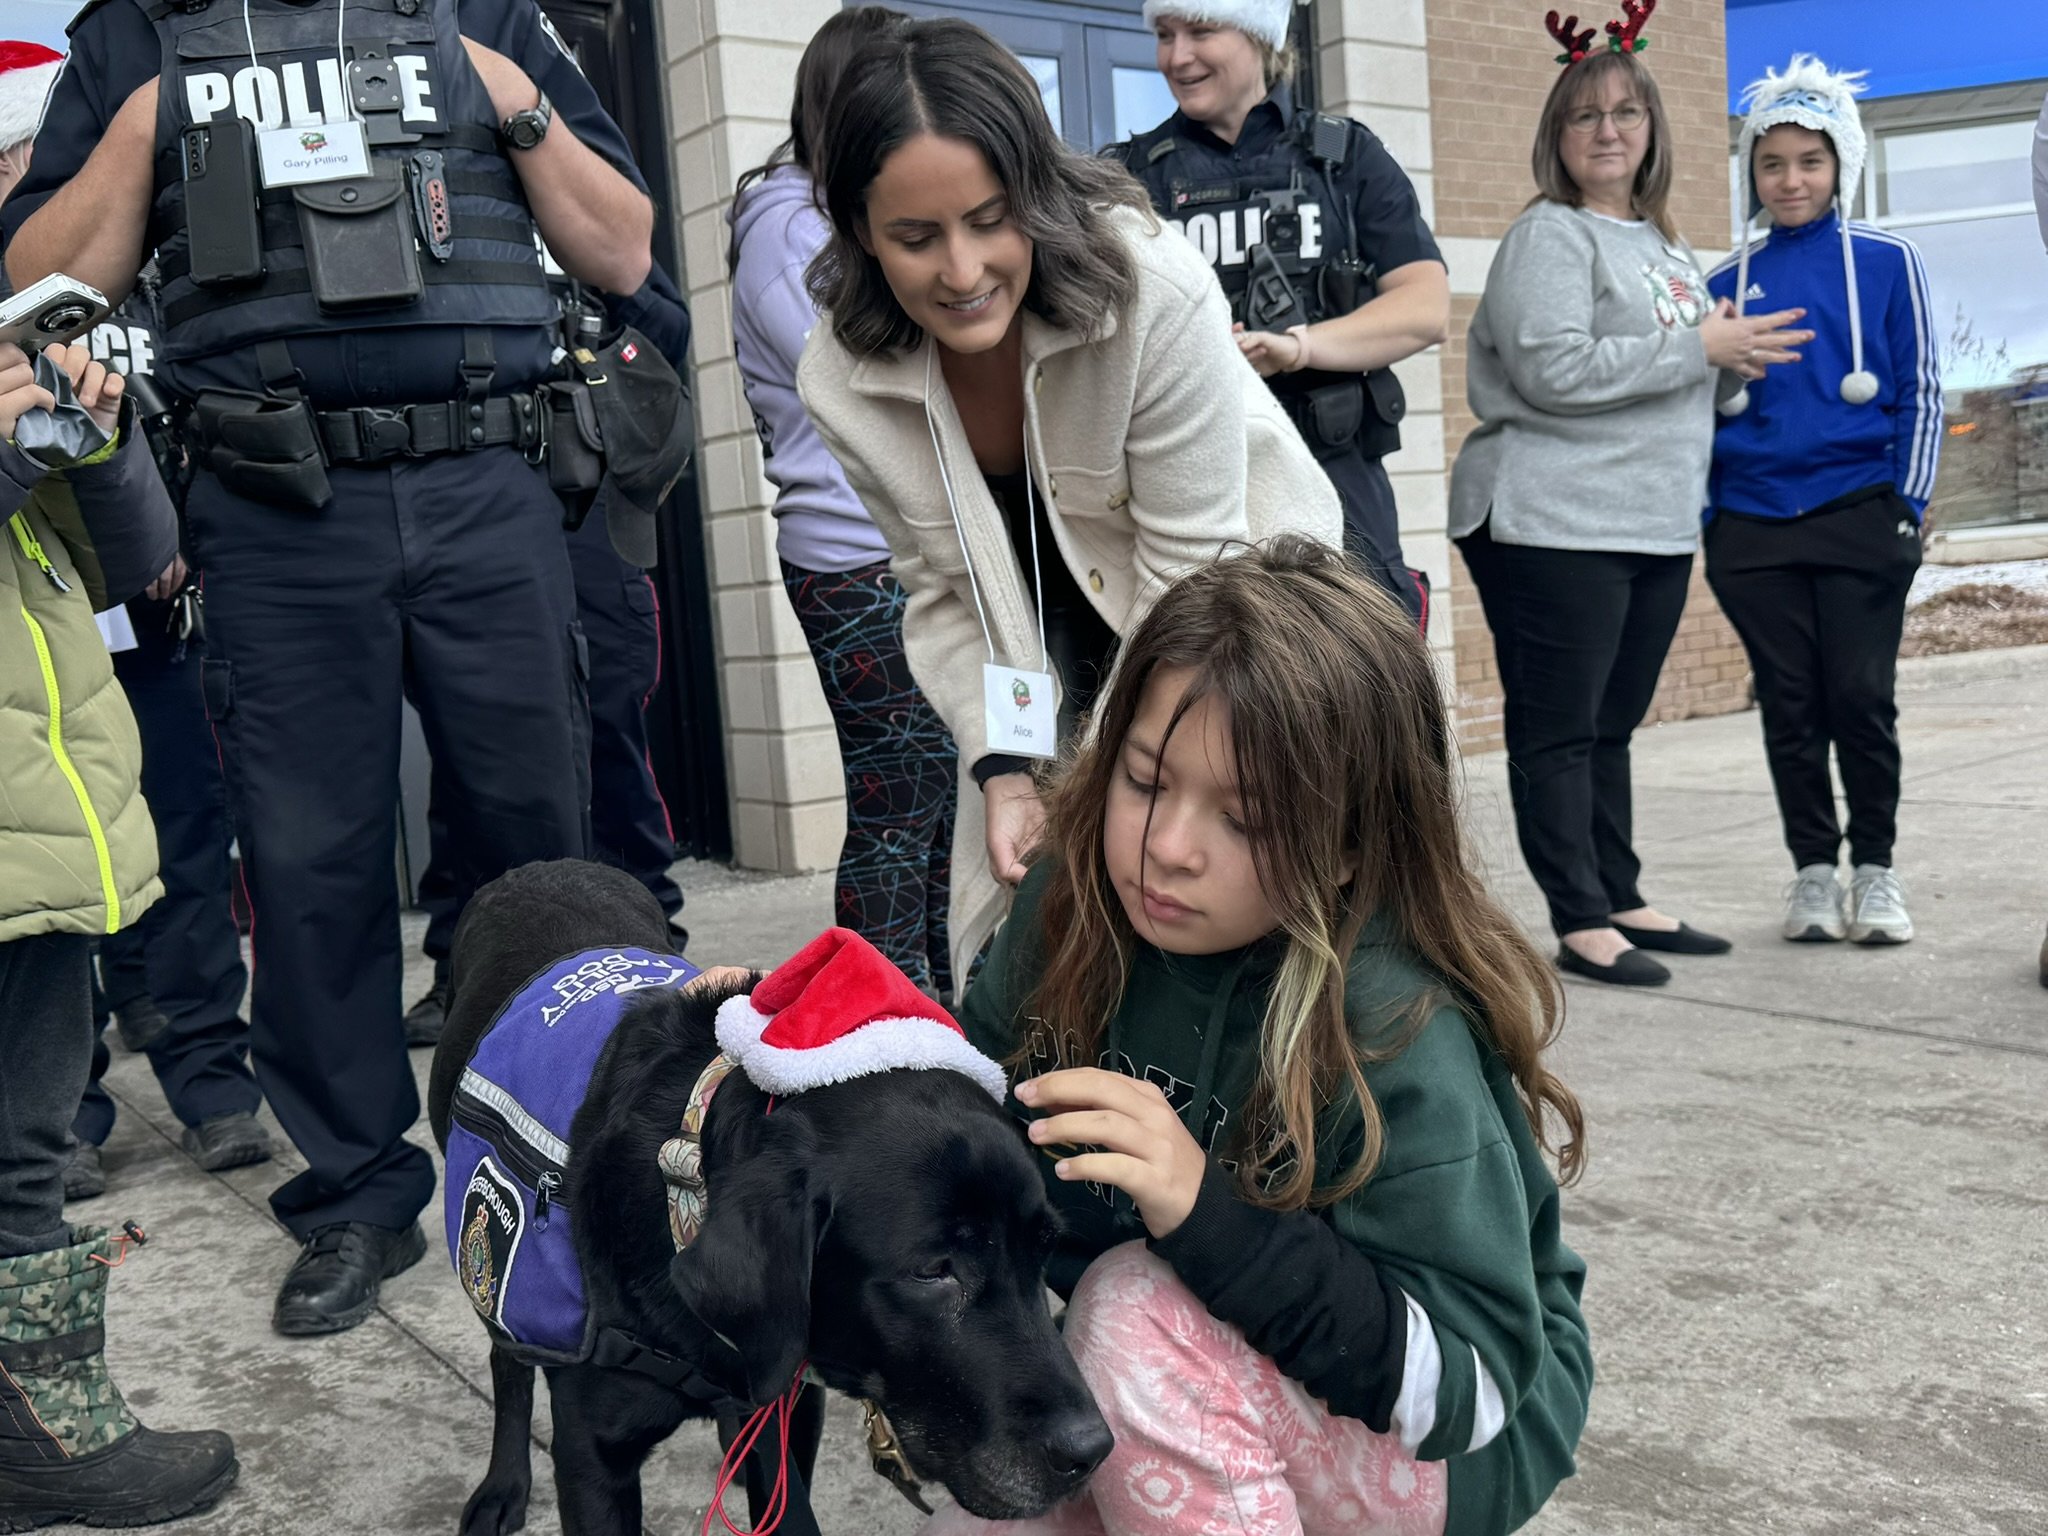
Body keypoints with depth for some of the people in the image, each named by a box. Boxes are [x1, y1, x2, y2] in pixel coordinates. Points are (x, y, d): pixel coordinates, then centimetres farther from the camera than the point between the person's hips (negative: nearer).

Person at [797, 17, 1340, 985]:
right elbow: (944, 592, -6)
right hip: (1060, 670, 4)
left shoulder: (1157, 294, -30)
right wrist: (1003, 769, -17)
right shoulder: (843, 384, -16)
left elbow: (1190, 570, -24)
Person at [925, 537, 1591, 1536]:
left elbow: (1467, 1382, -30)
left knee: (1139, 1309, -32)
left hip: (1451, 1448, -6)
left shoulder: (1396, 1032, -30)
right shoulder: (1077, 906, -11)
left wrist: (1210, 1211, -41)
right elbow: (982, 1087, 7)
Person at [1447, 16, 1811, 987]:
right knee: (1558, 733, -2)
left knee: (1611, 729, 14)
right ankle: (1580, 923, 2)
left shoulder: (1664, 243, 20)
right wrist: (1699, 349, -13)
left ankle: (1620, 901, 22)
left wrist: (1735, 359, 9)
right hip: (1554, 525, -8)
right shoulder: (1550, 236, -6)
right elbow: (1554, 370, -20)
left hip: (1658, 526, 8)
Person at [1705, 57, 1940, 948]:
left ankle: (1875, 868, 13)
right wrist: (1707, 518, 4)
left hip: (1859, 518, -2)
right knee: (1789, 705, 6)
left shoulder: (1886, 264, 3)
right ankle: (1813, 869, 16)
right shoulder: (1728, 282, 8)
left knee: (1861, 696, -2)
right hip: (1753, 531, 2)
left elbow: (1919, 391, 3)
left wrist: (1908, 506, -4)